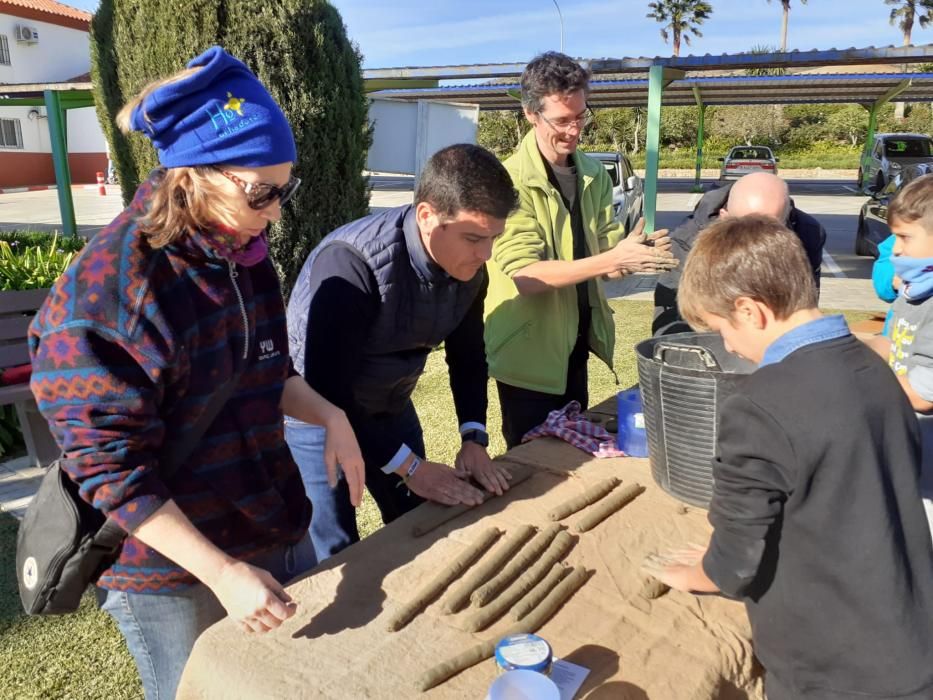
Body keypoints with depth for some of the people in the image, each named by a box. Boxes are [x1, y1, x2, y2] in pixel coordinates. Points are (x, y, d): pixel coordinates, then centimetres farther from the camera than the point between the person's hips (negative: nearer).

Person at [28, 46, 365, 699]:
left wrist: (328, 415, -9)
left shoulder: (246, 256, -1)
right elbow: (111, 469, -22)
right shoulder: (104, 291, -24)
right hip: (170, 574, -6)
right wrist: (221, 571, -25)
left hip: (280, 534, 7)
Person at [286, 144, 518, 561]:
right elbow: (327, 390, -31)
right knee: (338, 557, 1)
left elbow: (468, 354, 1)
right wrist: (407, 466, -26)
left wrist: (474, 438, -11)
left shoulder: (469, 266, -13)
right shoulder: (352, 264, -34)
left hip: (389, 405, 6)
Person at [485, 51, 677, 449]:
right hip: (528, 350, -6)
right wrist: (613, 259, -30)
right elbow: (524, 275, -24)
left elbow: (604, 249, 6)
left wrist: (634, 252, -17)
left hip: (576, 343, 7)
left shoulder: (594, 175, 4)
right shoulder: (510, 181, -17)